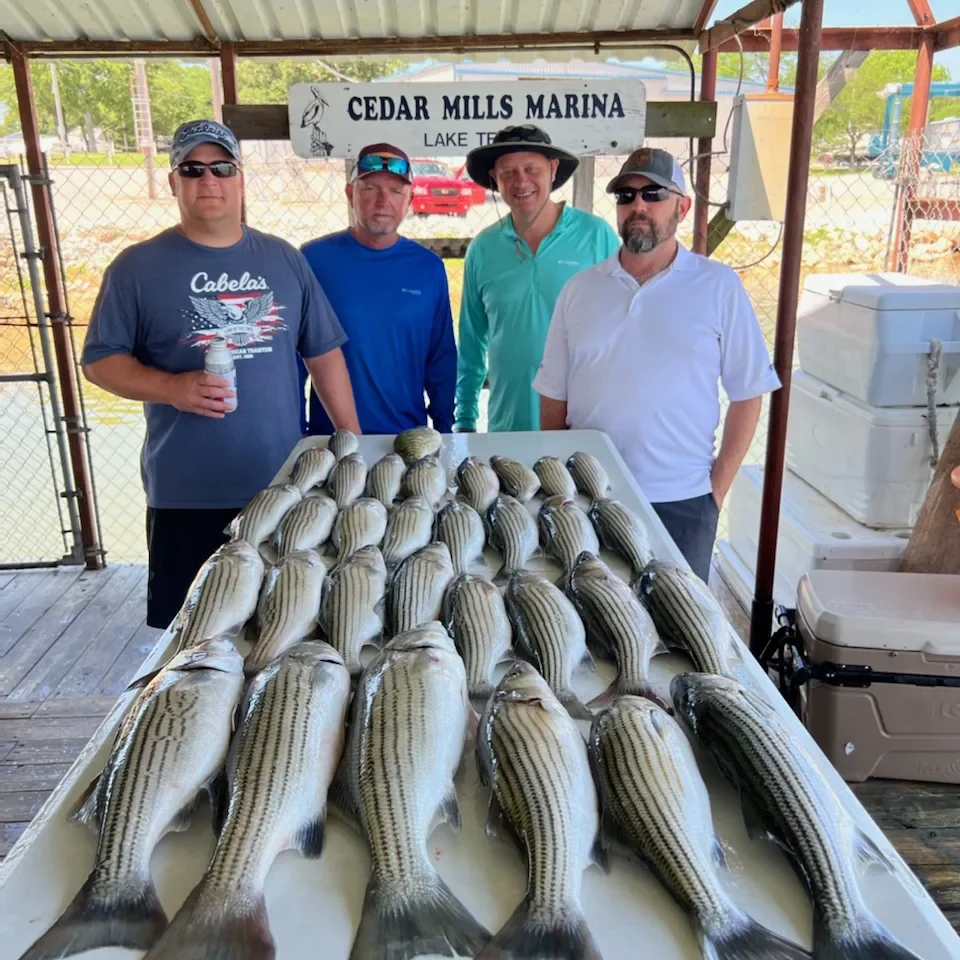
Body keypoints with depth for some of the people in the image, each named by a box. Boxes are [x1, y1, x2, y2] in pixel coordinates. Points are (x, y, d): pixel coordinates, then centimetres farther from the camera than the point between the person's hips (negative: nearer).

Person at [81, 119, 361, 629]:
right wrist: (171, 387, -18)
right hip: (185, 493, -2)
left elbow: (324, 353, 10)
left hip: (284, 486, 2)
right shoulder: (137, 267, 1)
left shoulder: (284, 259, 8)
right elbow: (100, 359, 1)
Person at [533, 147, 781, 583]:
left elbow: (747, 394, 0)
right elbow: (553, 397, 7)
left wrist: (718, 486, -4)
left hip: (682, 502, -2)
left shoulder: (719, 287, -1)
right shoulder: (580, 289, 5)